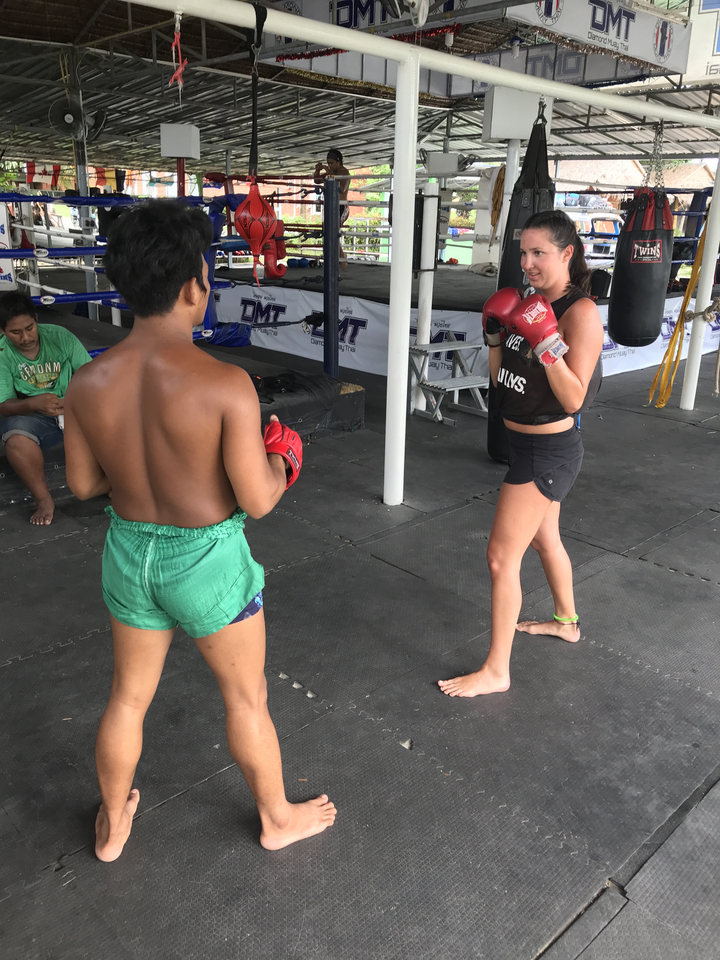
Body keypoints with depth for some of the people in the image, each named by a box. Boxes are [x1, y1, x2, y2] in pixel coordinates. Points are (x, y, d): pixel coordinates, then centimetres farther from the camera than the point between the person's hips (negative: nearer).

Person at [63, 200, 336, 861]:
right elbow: (258, 501, -20)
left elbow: (84, 484, 1)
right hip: (208, 562, -4)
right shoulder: (226, 385, -25)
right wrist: (279, 461, 1)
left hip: (130, 555, 5)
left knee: (128, 697, 25)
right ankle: (278, 818, 44)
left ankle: (112, 827, 49)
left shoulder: (88, 384, -11)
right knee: (247, 697, 20)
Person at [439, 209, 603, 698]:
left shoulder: (581, 313, -19)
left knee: (501, 557, -6)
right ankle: (567, 621, 50)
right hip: (527, 443, 9)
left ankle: (496, 671, 8)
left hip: (549, 451, -9)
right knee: (545, 538, 26)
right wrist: (496, 334, -5)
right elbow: (501, 377, 9)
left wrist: (546, 341, -31)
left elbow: (573, 398, -23)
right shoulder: (530, 304, 4)